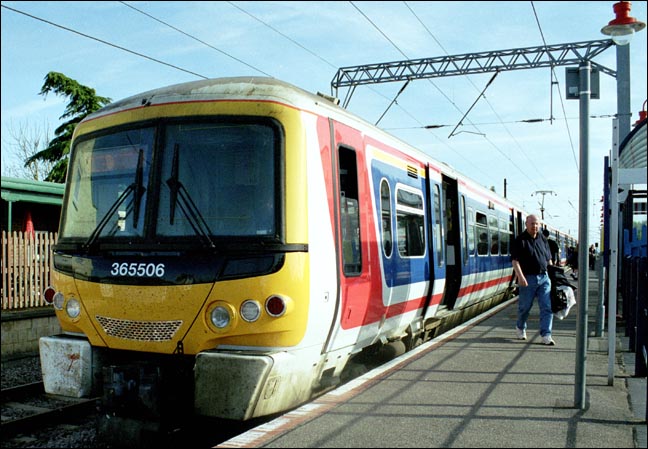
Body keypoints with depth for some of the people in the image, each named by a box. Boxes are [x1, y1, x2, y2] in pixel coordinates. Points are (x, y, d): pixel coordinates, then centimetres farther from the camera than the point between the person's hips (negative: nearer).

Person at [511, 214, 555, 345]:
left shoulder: (543, 240, 12)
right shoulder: (520, 240, -6)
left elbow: (549, 259, 20)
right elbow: (515, 260, -13)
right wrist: (520, 276, -24)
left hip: (544, 278, 4)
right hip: (528, 279, -4)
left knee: (547, 307, -4)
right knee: (525, 306, 8)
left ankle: (546, 335, -1)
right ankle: (520, 328, 33)